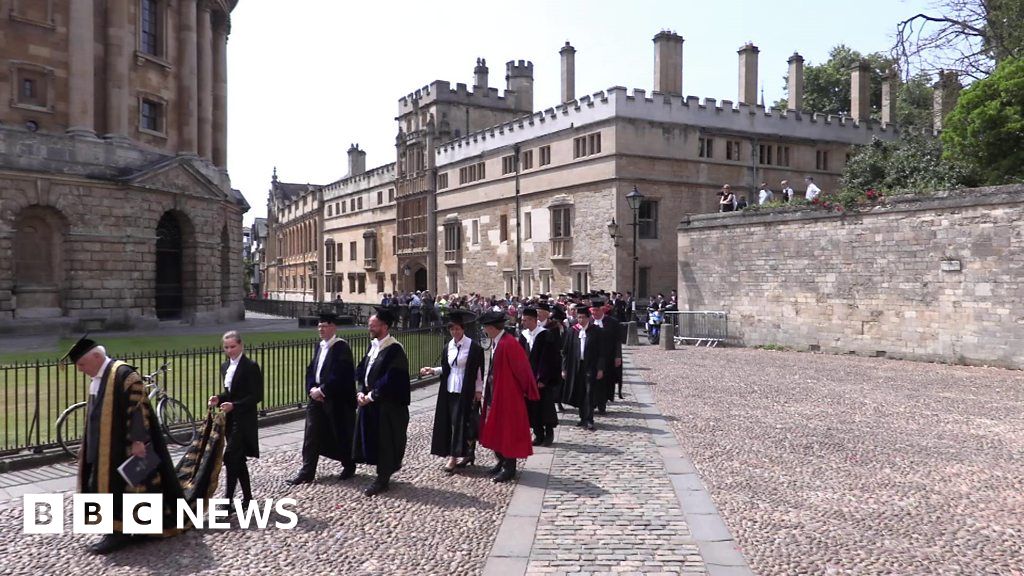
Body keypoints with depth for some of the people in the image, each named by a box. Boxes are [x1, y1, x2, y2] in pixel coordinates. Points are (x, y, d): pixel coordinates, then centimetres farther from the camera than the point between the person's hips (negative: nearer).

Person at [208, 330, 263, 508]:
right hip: (230, 419, 8)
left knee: (230, 457, -12)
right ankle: (247, 498, 22)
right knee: (238, 459, 12)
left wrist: (234, 405, -24)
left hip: (244, 420, -8)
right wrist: (218, 398, 0)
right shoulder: (225, 366, 12)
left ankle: (228, 499, -6)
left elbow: (257, 396, -15)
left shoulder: (250, 367, -12)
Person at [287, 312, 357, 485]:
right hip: (317, 397, 7)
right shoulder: (320, 346, 12)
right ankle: (307, 472, 9)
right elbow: (311, 370, 14)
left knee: (341, 435, 6)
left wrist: (322, 390, -18)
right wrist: (311, 389, -3)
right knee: (311, 435, 4)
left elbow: (338, 375, -20)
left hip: (337, 399, -7)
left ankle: (349, 467, 25)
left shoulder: (341, 347, -13)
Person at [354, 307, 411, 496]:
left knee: (384, 442, 2)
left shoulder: (394, 350, -17)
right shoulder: (373, 346, 10)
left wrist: (371, 396, -17)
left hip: (387, 405, -8)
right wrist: (361, 392, -1)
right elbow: (362, 370, 14)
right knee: (372, 440, 14)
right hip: (369, 401, 8)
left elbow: (390, 380, -21)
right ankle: (388, 468, 28)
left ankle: (382, 480, 13)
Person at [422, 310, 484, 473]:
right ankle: (467, 453, 18)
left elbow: (479, 369, -9)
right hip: (450, 389, 6)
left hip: (466, 391, -6)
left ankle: (453, 457, -2)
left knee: (459, 422, -6)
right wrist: (433, 371, -1)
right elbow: (446, 368, 14)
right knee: (451, 421, 7)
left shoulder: (473, 346, -10)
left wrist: (479, 390, -11)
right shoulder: (448, 346, 8)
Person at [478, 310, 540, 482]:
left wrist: (527, 390, -8)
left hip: (508, 395, -9)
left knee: (508, 430, 2)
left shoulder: (508, 344, -23)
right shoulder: (496, 342, 5)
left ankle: (509, 468, 14)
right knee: (496, 428, 16)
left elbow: (522, 368, -19)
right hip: (496, 394, 9)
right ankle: (502, 462, 30)